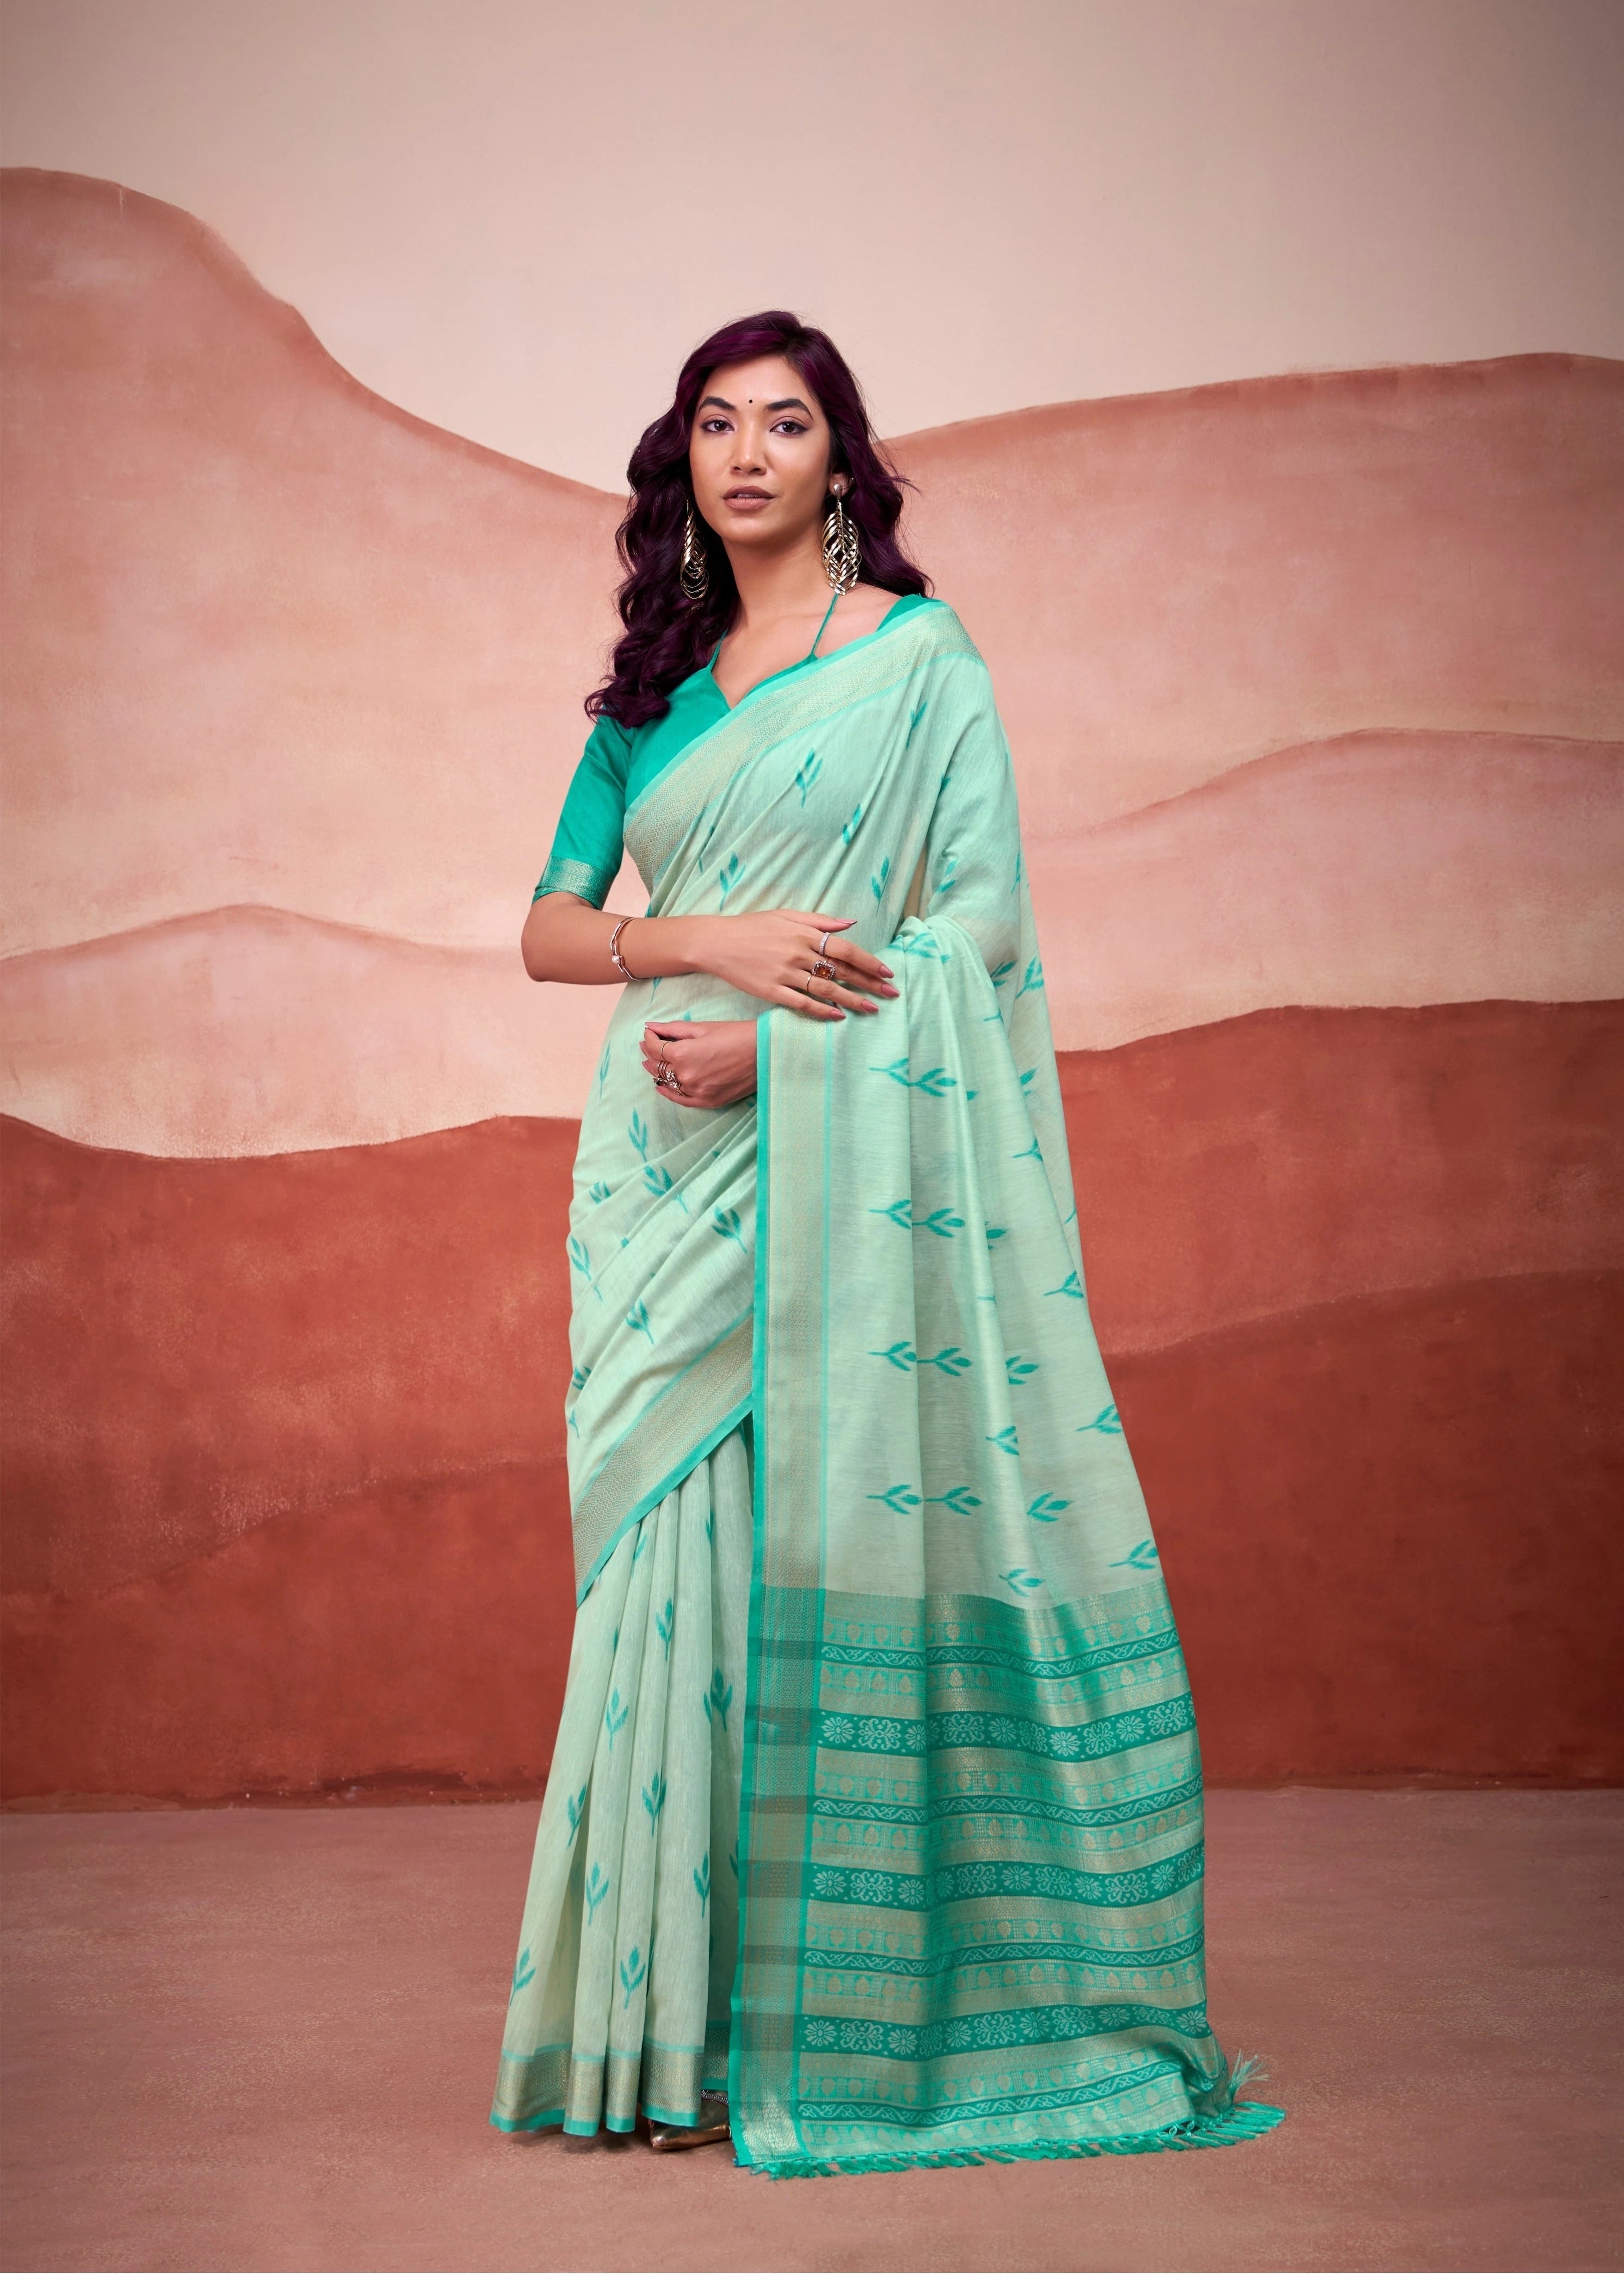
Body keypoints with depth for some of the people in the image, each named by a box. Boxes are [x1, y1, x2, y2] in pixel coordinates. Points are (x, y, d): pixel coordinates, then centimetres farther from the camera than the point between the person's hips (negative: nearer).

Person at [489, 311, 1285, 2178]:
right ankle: (678, 2020, 6)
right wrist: (717, 938, -8)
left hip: (852, 1156, -4)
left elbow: (981, 914, -5)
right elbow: (548, 928, 12)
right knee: (677, 1557, -1)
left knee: (838, 1541, -7)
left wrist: (768, 1044, -14)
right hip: (671, 1170, 4)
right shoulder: (653, 689, 17)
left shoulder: (919, 654, 4)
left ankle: (824, 2020, 3)